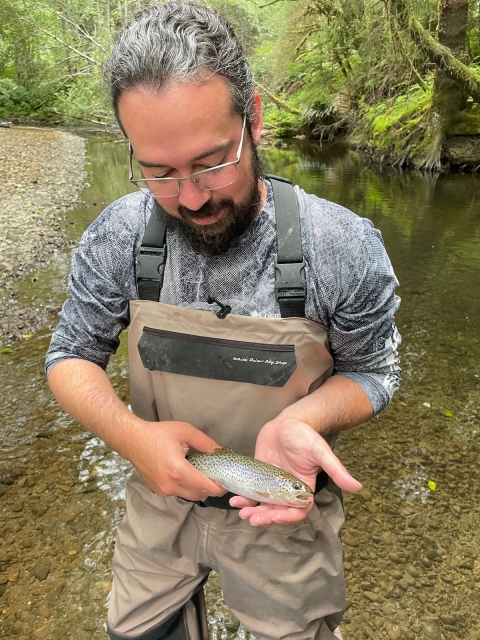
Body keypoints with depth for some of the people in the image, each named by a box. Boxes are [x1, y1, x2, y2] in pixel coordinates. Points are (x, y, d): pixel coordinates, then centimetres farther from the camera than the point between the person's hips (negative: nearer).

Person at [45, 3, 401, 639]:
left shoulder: (343, 246, -22)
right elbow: (71, 357, -5)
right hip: (159, 502, 3)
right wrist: (132, 434, -25)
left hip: (285, 513, -1)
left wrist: (299, 419, -29)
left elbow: (372, 371, -7)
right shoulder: (118, 236, -16)